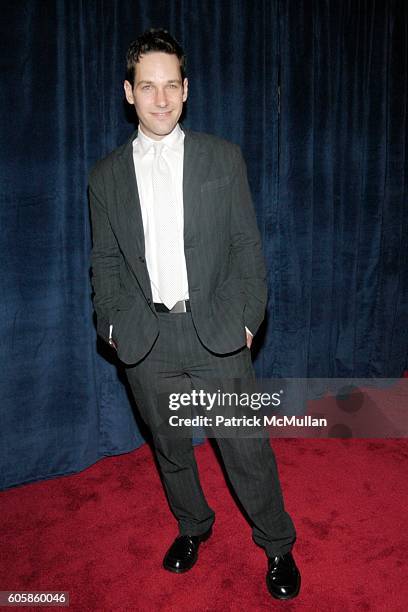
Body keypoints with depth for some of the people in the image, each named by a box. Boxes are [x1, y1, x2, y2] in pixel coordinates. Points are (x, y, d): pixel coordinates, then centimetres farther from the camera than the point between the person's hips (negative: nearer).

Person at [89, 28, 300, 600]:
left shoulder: (224, 158, 2)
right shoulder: (106, 175, 5)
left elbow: (247, 246, 2)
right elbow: (105, 261, 10)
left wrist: (248, 318, -4)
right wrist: (113, 325, 1)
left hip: (217, 334, -1)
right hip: (147, 340, 2)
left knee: (247, 449, 6)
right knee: (170, 448, 18)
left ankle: (277, 546, 31)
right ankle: (193, 526, 44)